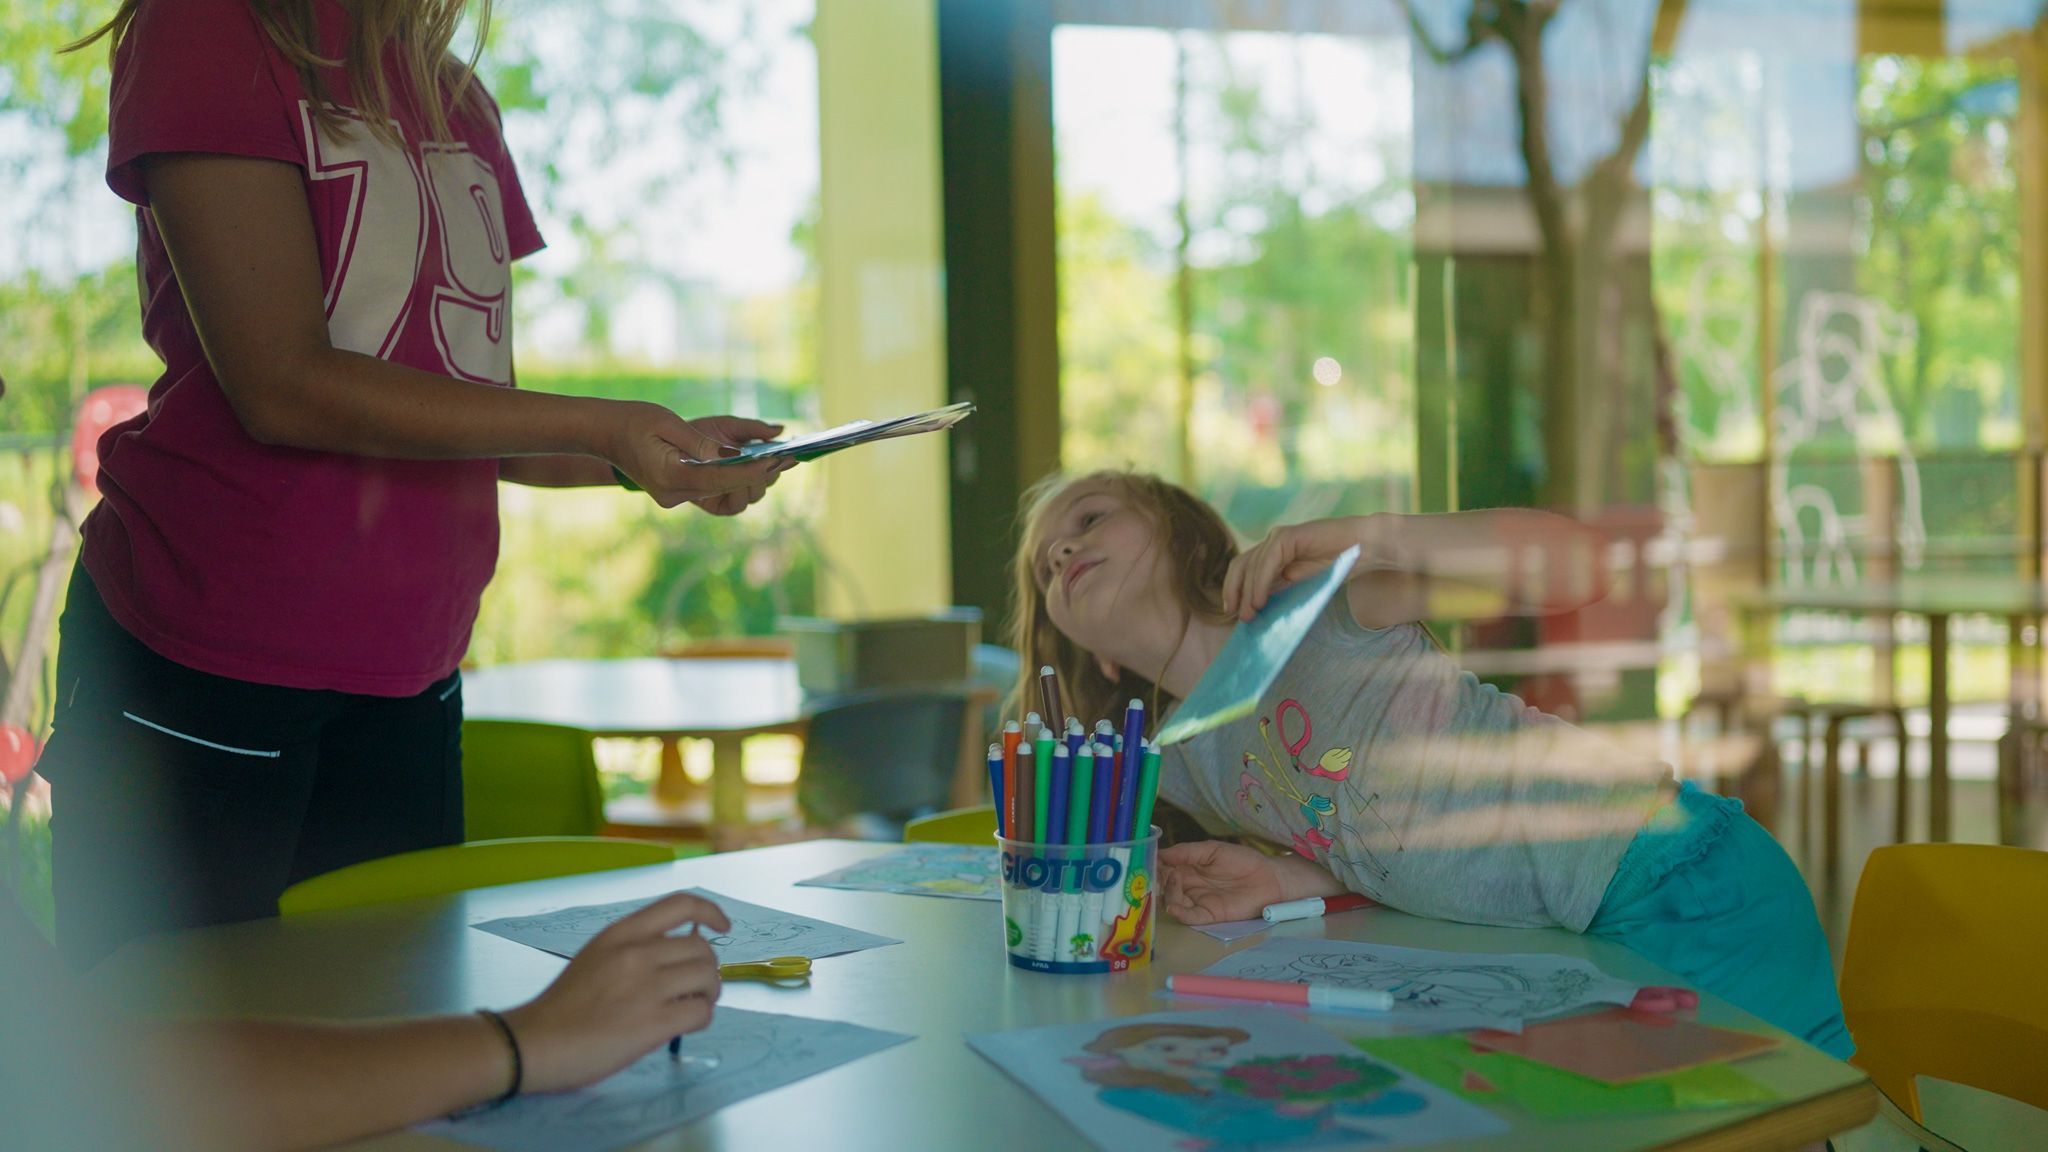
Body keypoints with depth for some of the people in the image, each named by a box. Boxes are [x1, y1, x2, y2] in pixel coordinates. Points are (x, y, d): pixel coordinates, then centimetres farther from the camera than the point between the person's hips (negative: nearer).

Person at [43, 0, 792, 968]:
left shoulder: (458, 100, 14)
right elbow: (286, 389, -17)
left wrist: (654, 460, -5)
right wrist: (597, 427, -17)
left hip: (406, 673, 7)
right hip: (203, 669, -6)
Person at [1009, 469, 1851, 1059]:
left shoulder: (1313, 598, -7)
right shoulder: (1180, 773, 10)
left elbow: (1576, 560, -16)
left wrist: (1350, 536, -23)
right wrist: (1277, 879, -4)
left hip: (1676, 876, -6)